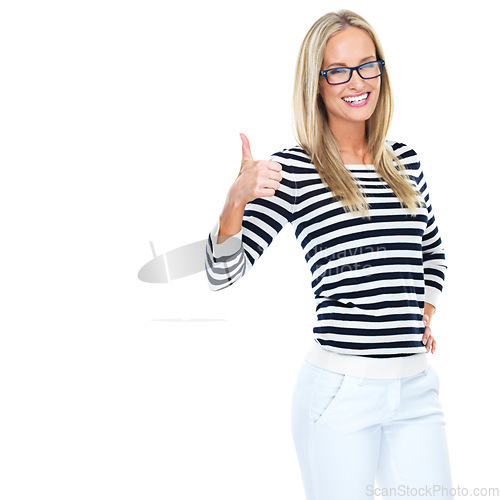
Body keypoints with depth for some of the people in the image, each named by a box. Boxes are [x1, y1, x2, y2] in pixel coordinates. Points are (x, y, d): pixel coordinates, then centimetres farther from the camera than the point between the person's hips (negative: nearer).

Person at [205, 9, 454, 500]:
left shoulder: (404, 160, 10)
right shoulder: (294, 170, -5)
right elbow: (222, 273, -11)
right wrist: (237, 198, -27)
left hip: (417, 387, 5)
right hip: (340, 390, -5)